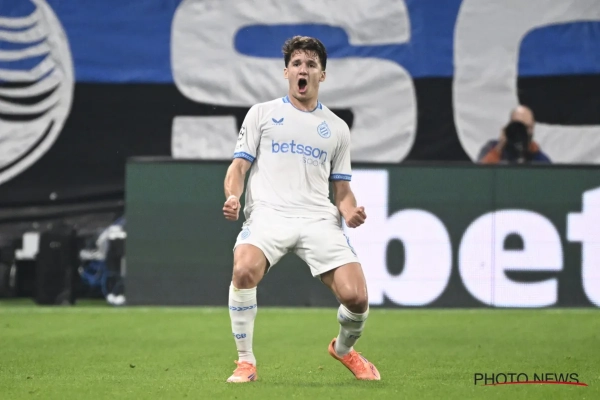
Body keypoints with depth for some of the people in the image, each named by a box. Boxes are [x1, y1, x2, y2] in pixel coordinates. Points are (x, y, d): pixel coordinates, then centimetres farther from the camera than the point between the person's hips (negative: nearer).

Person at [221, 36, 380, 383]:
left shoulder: (337, 128, 20)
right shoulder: (262, 113, 14)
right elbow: (239, 167, 9)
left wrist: (350, 211, -2)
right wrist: (233, 196, -13)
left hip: (319, 220, 2)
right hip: (269, 214, -2)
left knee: (355, 296, -16)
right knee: (244, 270, -34)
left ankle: (344, 349, 21)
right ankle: (246, 361, -15)